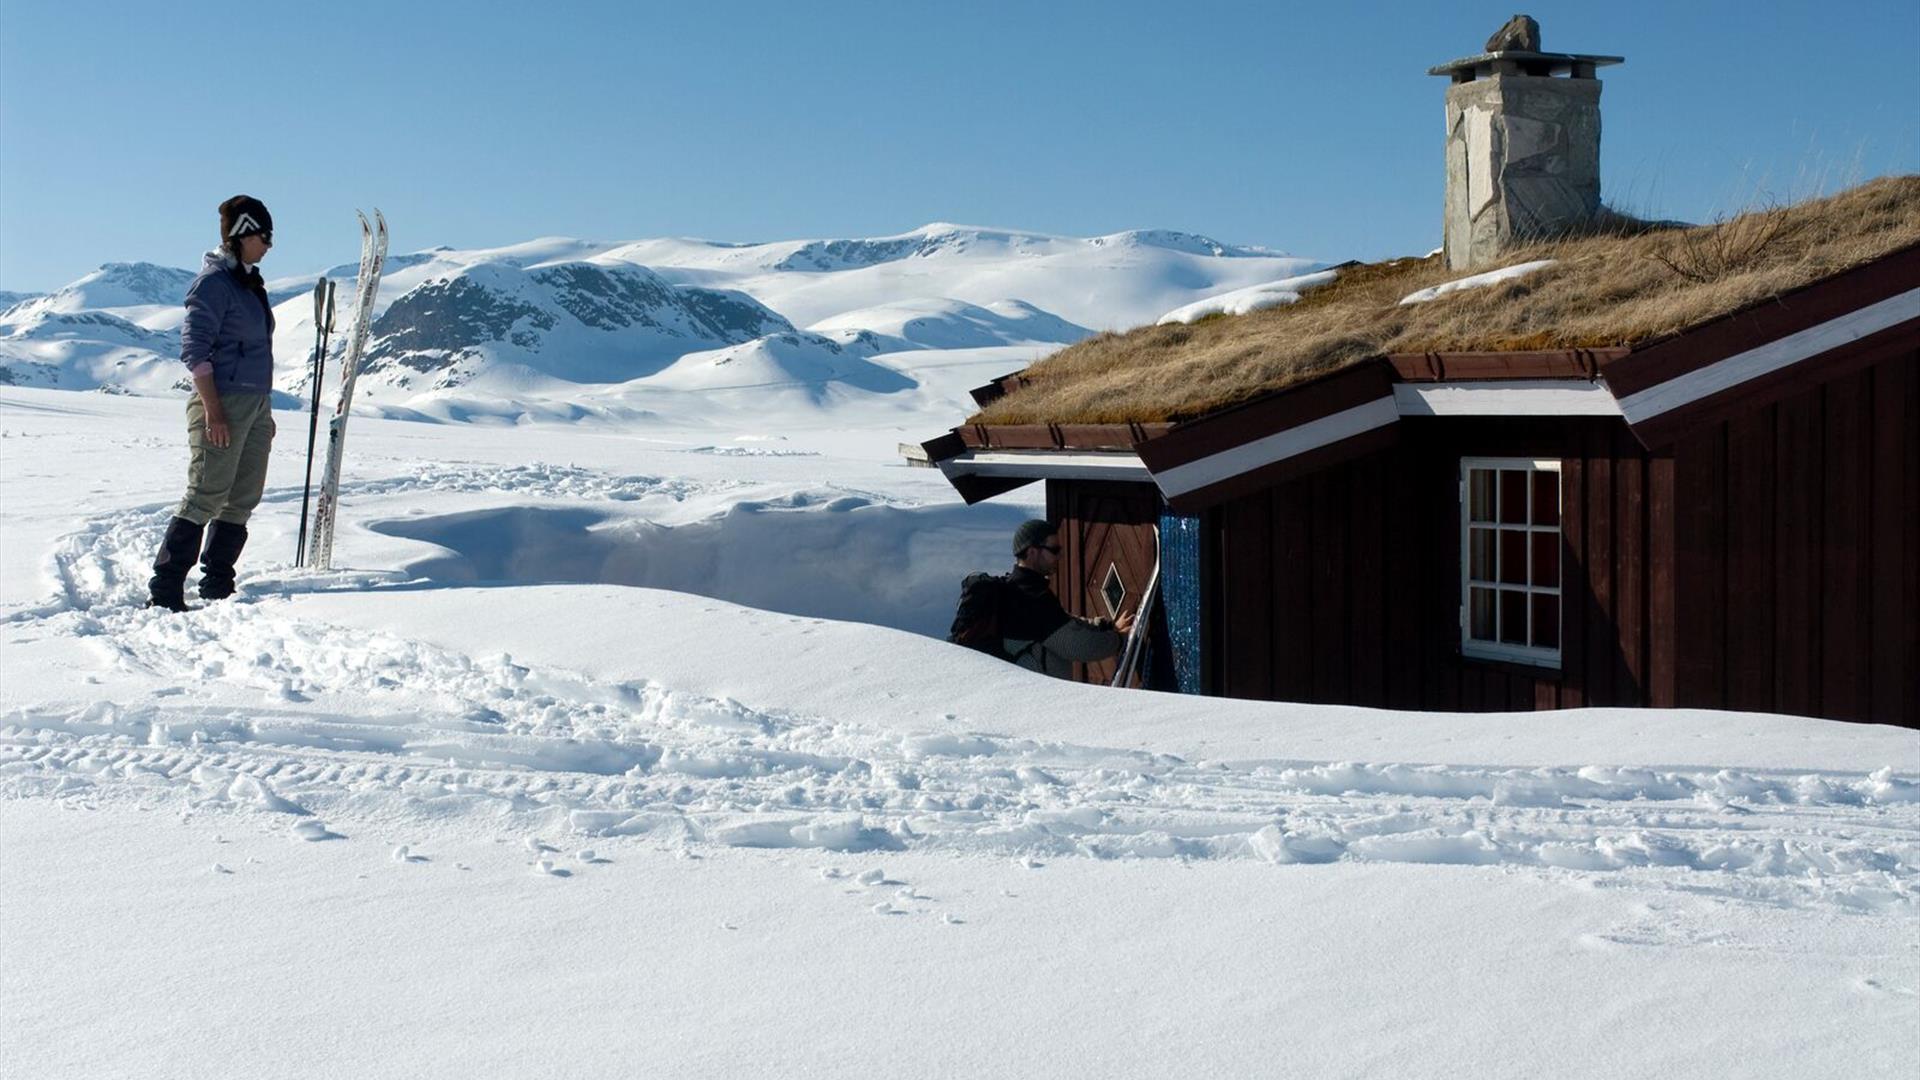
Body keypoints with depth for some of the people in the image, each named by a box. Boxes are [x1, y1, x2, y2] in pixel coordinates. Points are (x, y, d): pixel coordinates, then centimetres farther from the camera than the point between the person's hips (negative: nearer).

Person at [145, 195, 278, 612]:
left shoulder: (250, 282, 18)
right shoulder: (213, 281, -9)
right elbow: (195, 349, -14)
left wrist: (265, 411, 22)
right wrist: (212, 410, -20)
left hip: (255, 405, 9)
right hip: (223, 403, -9)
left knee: (243, 499, 7)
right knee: (206, 497, -10)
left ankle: (216, 587, 13)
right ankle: (164, 591, -7)